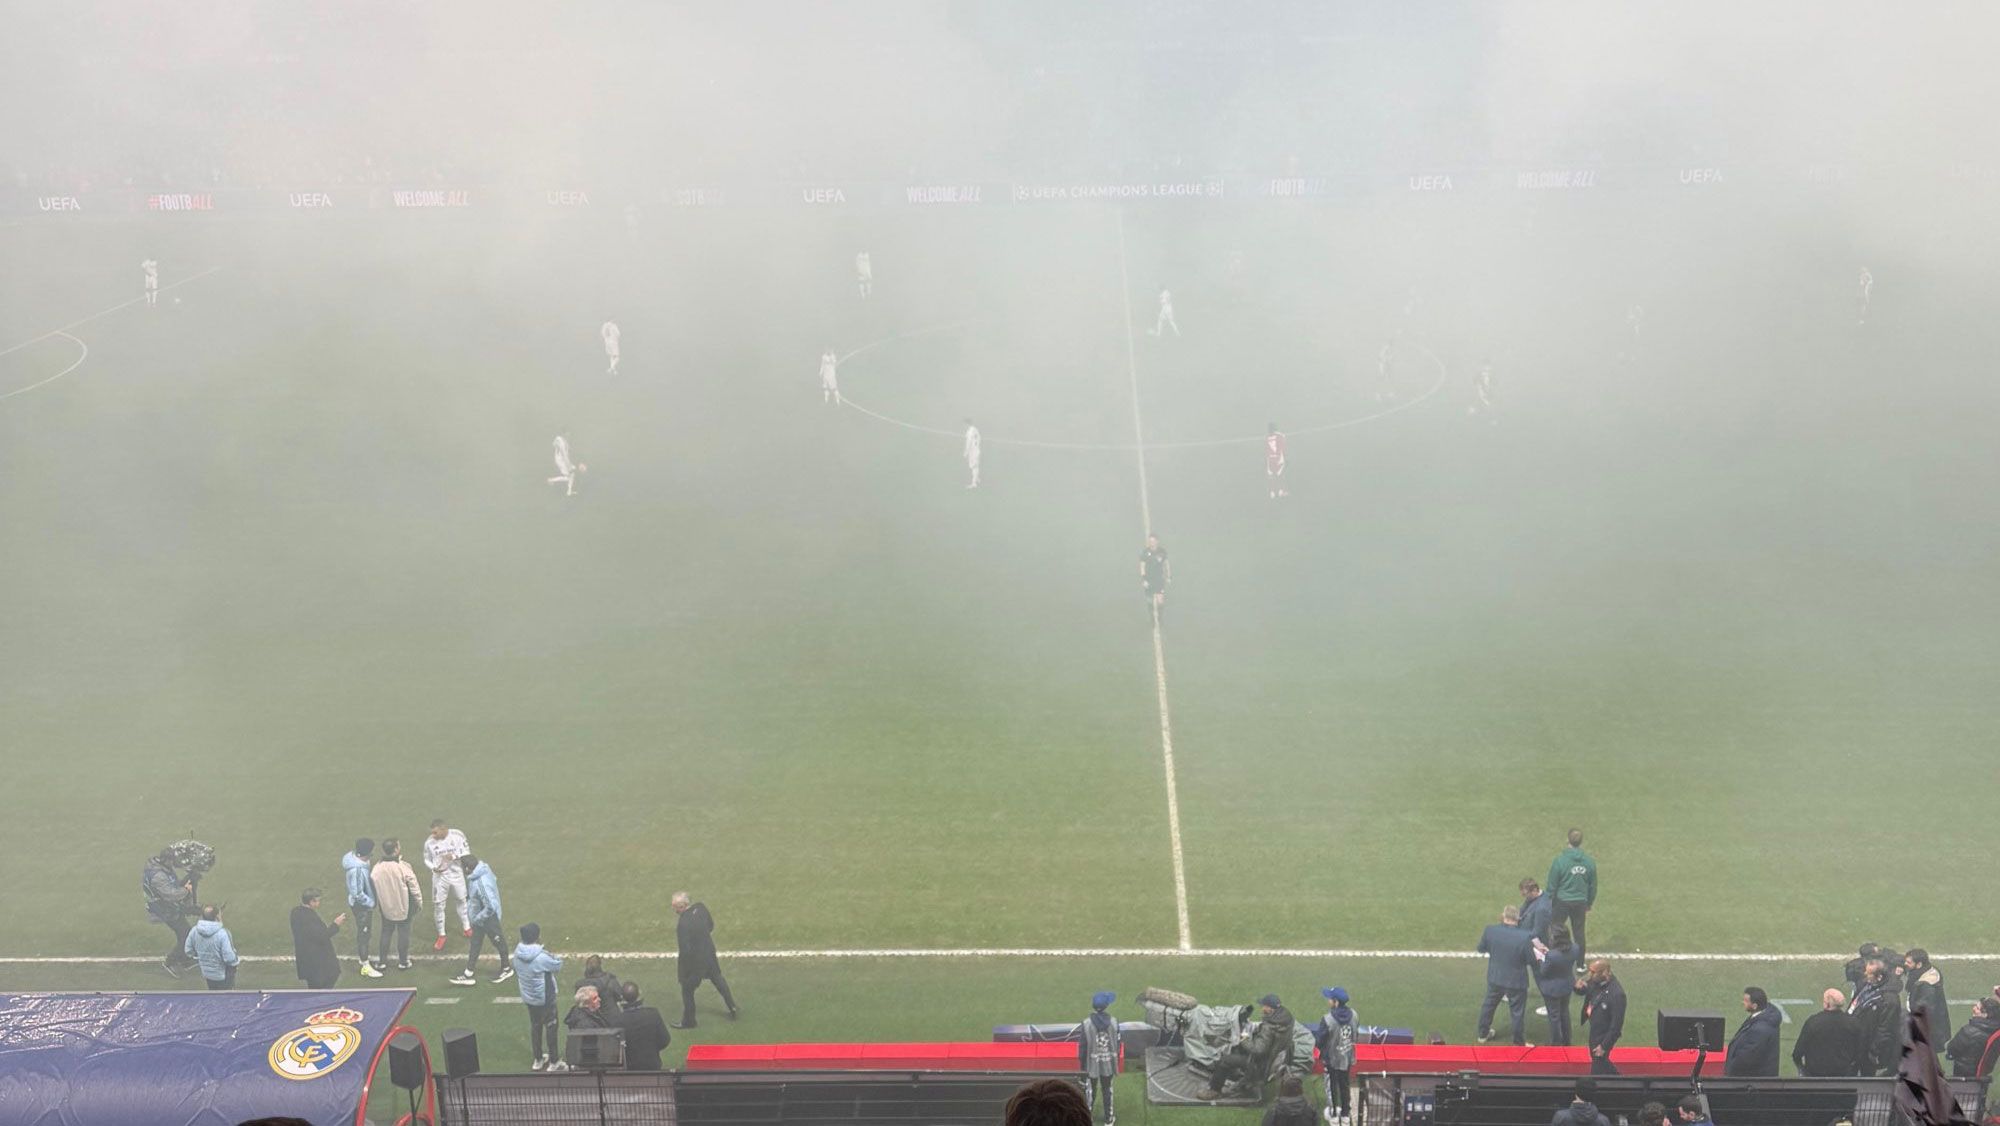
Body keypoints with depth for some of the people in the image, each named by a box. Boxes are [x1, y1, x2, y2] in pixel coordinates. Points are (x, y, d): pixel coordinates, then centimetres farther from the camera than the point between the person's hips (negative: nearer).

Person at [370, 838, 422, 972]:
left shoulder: (377, 867, -11)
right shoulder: (403, 867, -23)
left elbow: (373, 887, -2)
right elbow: (414, 887, -16)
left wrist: (377, 904, 14)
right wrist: (419, 902, -1)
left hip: (386, 907, 3)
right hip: (403, 908, -3)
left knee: (386, 933, 18)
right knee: (403, 933, 12)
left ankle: (381, 961, 24)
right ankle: (403, 962, 22)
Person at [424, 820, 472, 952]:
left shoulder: (457, 835, -17)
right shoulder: (429, 842, -16)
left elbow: (466, 852, -7)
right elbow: (427, 860, -1)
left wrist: (454, 856, -25)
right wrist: (434, 868, -22)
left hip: (456, 875, 0)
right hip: (440, 877, 0)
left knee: (461, 901, 18)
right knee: (438, 905, 3)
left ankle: (466, 927, 39)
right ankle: (441, 935, 19)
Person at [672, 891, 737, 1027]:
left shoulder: (682, 924, -35)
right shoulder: (700, 908, -14)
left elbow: (685, 950, -29)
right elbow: (711, 925, 4)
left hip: (695, 960, -7)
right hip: (709, 953, 7)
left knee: (687, 990, 16)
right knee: (718, 979, 29)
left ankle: (688, 1021, 33)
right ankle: (732, 1007, 43)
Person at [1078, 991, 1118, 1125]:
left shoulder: (1086, 1024, -16)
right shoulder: (1113, 1023, -10)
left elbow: (1082, 1047, -11)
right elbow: (1117, 1046, -3)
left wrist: (1081, 1067, 1)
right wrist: (1116, 1066, 10)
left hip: (1091, 1065, -2)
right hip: (1108, 1064, 2)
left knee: (1090, 1091, 11)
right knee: (1107, 1091, 18)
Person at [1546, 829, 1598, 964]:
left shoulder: (1560, 860, -17)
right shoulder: (1589, 861, -6)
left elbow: (1552, 885, -10)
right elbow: (1593, 886, 5)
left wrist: (1549, 901, 4)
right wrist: (1589, 904, 18)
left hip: (1562, 902, -3)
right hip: (1580, 902, 3)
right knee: (1579, 932, 14)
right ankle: (1581, 963, 22)